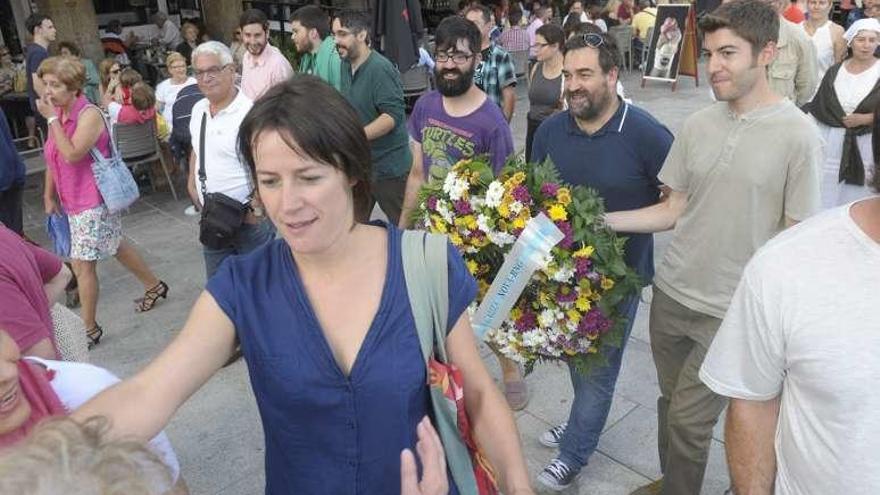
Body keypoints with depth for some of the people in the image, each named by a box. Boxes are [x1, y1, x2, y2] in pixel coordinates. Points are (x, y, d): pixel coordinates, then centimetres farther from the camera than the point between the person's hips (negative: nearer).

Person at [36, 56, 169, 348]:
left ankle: (89, 329, 7)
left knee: (82, 265, -6)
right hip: (72, 201, 8)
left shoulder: (89, 115, -18)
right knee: (114, 247, 21)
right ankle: (154, 286, 40)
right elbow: (52, 159, 13)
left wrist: (52, 119, -24)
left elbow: (72, 154, -29)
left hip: (93, 201, -8)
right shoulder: (57, 114, 5)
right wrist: (49, 196, 14)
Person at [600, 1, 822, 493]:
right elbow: (674, 210, 7)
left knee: (688, 419, 2)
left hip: (731, 311, -4)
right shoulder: (697, 125, 2)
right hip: (671, 293, 5)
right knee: (671, 405, 17)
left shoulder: (798, 135, -11)